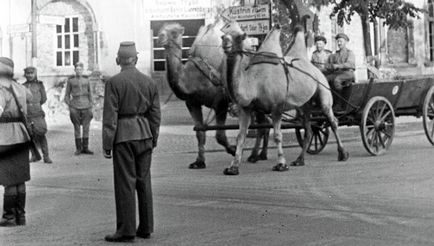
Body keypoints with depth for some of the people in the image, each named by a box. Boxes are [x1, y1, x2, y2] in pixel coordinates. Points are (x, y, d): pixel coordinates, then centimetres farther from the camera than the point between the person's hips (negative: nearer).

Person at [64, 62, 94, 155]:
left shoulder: (86, 79, 7)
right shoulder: (70, 80, 2)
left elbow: (90, 94, 12)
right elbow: (67, 95, 6)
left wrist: (90, 108, 7)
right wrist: (70, 107, -3)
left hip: (86, 107, 2)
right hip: (75, 107, -2)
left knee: (86, 128, 1)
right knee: (77, 129, 2)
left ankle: (85, 148, 9)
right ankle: (78, 148, 9)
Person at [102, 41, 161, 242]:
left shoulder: (114, 82, -10)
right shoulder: (149, 82, 5)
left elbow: (110, 117, -11)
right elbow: (156, 115, 9)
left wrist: (107, 145, -7)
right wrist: (153, 139, 19)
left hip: (123, 136, -5)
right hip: (144, 134, 5)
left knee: (125, 183, -1)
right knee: (144, 181, 11)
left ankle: (126, 231, 3)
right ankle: (146, 228, 17)